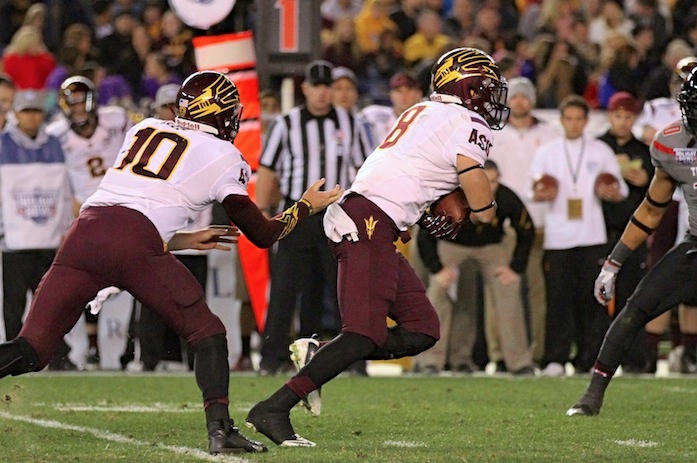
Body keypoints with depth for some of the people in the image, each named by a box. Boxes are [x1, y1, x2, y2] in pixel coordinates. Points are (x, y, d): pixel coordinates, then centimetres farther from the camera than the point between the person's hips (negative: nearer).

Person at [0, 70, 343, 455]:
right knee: (206, 332, 17)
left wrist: (182, 241, 39)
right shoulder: (222, 157, 15)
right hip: (136, 245, -4)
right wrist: (307, 206, 36)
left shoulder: (142, 130, 29)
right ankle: (219, 428, 5)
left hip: (85, 229, 4)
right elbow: (262, 235, 19)